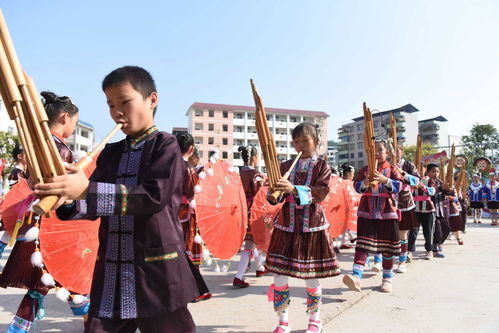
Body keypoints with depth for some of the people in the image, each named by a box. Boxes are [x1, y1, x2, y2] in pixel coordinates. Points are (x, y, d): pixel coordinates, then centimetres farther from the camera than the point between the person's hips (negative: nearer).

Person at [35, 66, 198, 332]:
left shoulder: (166, 145, -6)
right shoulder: (110, 154, 13)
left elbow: (155, 196, -20)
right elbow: (94, 205, 10)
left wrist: (87, 191, -25)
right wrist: (67, 199, -13)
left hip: (157, 274, -5)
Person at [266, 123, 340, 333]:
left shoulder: (322, 166, 0)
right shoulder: (285, 166, 7)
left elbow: (321, 192, -17)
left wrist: (294, 189, -31)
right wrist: (274, 193, -18)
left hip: (312, 226, -2)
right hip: (286, 226, 3)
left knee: (311, 278, 7)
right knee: (279, 277, 2)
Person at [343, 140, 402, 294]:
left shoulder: (392, 170, 7)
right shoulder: (364, 170, 10)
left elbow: (398, 186, -8)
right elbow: (357, 187, 0)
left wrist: (385, 179, -25)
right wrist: (365, 183, -21)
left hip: (387, 212, 0)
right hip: (366, 212, 0)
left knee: (388, 247, 8)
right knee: (362, 245, -9)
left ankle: (387, 279, 23)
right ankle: (356, 277, -18)